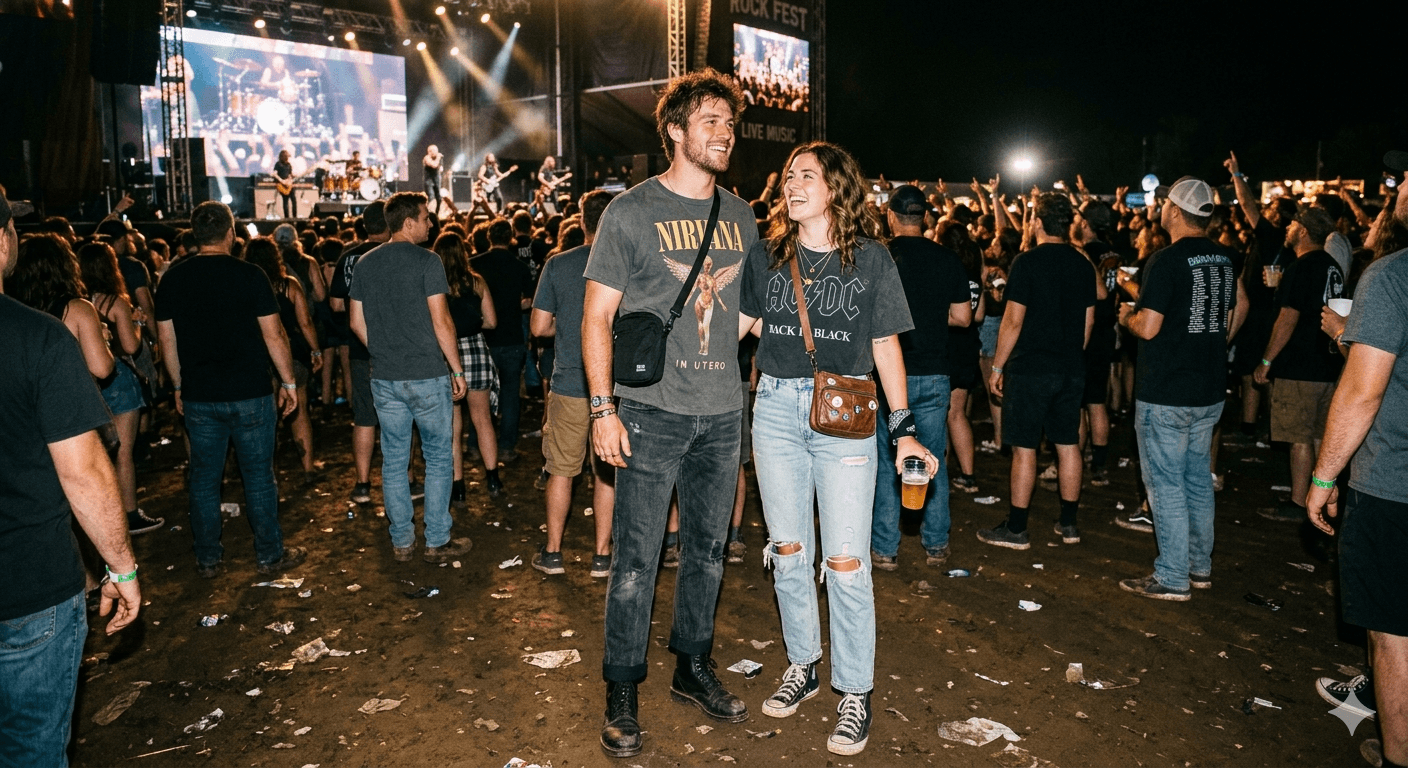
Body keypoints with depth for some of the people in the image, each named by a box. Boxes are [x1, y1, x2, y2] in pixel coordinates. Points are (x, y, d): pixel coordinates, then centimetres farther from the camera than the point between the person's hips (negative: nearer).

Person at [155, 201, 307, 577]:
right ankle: (270, 554, 16)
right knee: (258, 475, 7)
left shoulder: (173, 278, 1)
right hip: (249, 393, -3)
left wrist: (179, 387, 16)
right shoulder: (249, 275, -9)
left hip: (198, 397, 3)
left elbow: (167, 340, 6)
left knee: (204, 477, 12)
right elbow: (273, 335, -9)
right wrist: (288, 381, 1)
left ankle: (208, 559, 20)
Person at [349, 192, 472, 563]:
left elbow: (356, 321, 11)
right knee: (438, 459, 6)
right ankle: (437, 542, 11)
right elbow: (441, 321, -13)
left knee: (394, 461, 11)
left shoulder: (366, 263, 8)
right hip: (427, 376, -5)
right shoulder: (426, 261, -10)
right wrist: (457, 369, -6)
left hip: (385, 379, 6)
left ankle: (401, 542, 19)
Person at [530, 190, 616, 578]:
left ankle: (552, 552, 20)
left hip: (569, 384, 0)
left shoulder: (558, 265, -4)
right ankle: (602, 555, 17)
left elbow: (539, 327, -1)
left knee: (561, 470, 12)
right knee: (608, 473, 11)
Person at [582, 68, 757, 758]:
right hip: (652, 412, -4)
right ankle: (622, 692, 17)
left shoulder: (739, 215, 11)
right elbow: (596, 316, -4)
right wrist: (602, 409, -11)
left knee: (707, 550, 14)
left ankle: (694, 668, 32)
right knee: (636, 559, 1)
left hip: (723, 413, 5)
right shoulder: (631, 211, -4)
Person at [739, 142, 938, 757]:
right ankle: (802, 667, 30)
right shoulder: (767, 254, 7)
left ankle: (854, 691, 14)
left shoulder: (870, 257, 1)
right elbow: (738, 324, 12)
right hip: (776, 407, 3)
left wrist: (903, 427, 0)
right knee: (788, 550, 11)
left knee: (845, 562, -3)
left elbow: (885, 344, 3)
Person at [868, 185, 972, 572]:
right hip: (934, 374, 3)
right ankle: (937, 544, 20)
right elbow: (962, 317, 5)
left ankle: (885, 549, 11)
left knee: (886, 461, 6)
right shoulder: (948, 259, 0)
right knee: (934, 460, 13)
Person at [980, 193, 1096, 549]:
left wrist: (997, 367, -6)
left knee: (1024, 447, 0)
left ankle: (1016, 528, 6)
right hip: (1072, 369, 6)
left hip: (1031, 368, -6)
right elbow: (1088, 320, 13)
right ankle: (1069, 523, 21)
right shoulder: (1083, 265, 7)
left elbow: (1014, 320, -14)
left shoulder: (1027, 262, -12)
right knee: (1068, 444, 12)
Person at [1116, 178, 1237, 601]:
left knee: (1165, 483, 0)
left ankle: (1172, 578, 6)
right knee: (1198, 478, 17)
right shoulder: (1224, 259, 8)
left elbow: (1148, 327, -19)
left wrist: (1126, 315, 0)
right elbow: (1227, 323, 17)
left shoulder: (1166, 261, -17)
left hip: (1166, 393, -8)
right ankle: (1200, 565, 28)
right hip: (1210, 390, 8)